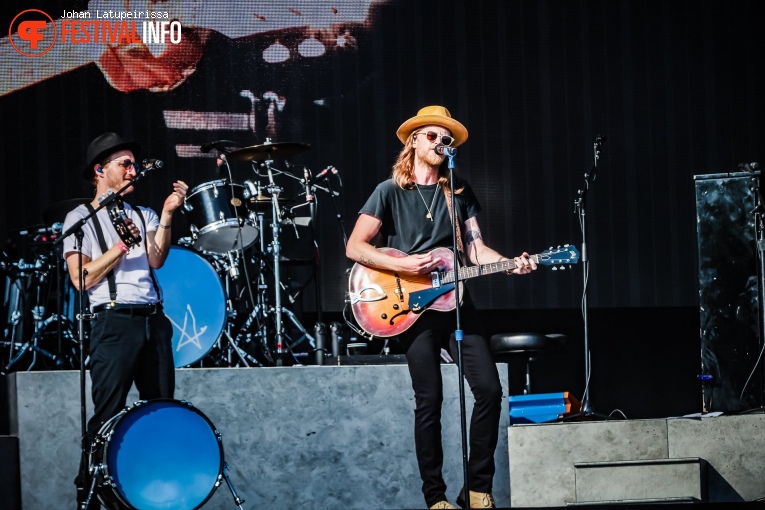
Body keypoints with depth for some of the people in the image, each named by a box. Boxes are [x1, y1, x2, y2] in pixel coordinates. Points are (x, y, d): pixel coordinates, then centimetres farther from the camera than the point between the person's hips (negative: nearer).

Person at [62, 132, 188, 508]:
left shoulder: (143, 215, 18)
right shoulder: (81, 218, 4)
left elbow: (156, 260, 1)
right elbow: (82, 278, -6)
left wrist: (167, 213, -8)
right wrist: (122, 246, -13)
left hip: (153, 321, 6)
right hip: (115, 322, -5)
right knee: (107, 415, -9)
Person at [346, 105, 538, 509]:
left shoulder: (460, 191, 12)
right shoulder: (391, 191, 0)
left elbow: (475, 249, 7)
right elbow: (355, 247, -5)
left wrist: (511, 264, -11)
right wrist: (403, 265, -17)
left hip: (455, 302, 4)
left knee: (490, 389, -5)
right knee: (429, 402, -5)